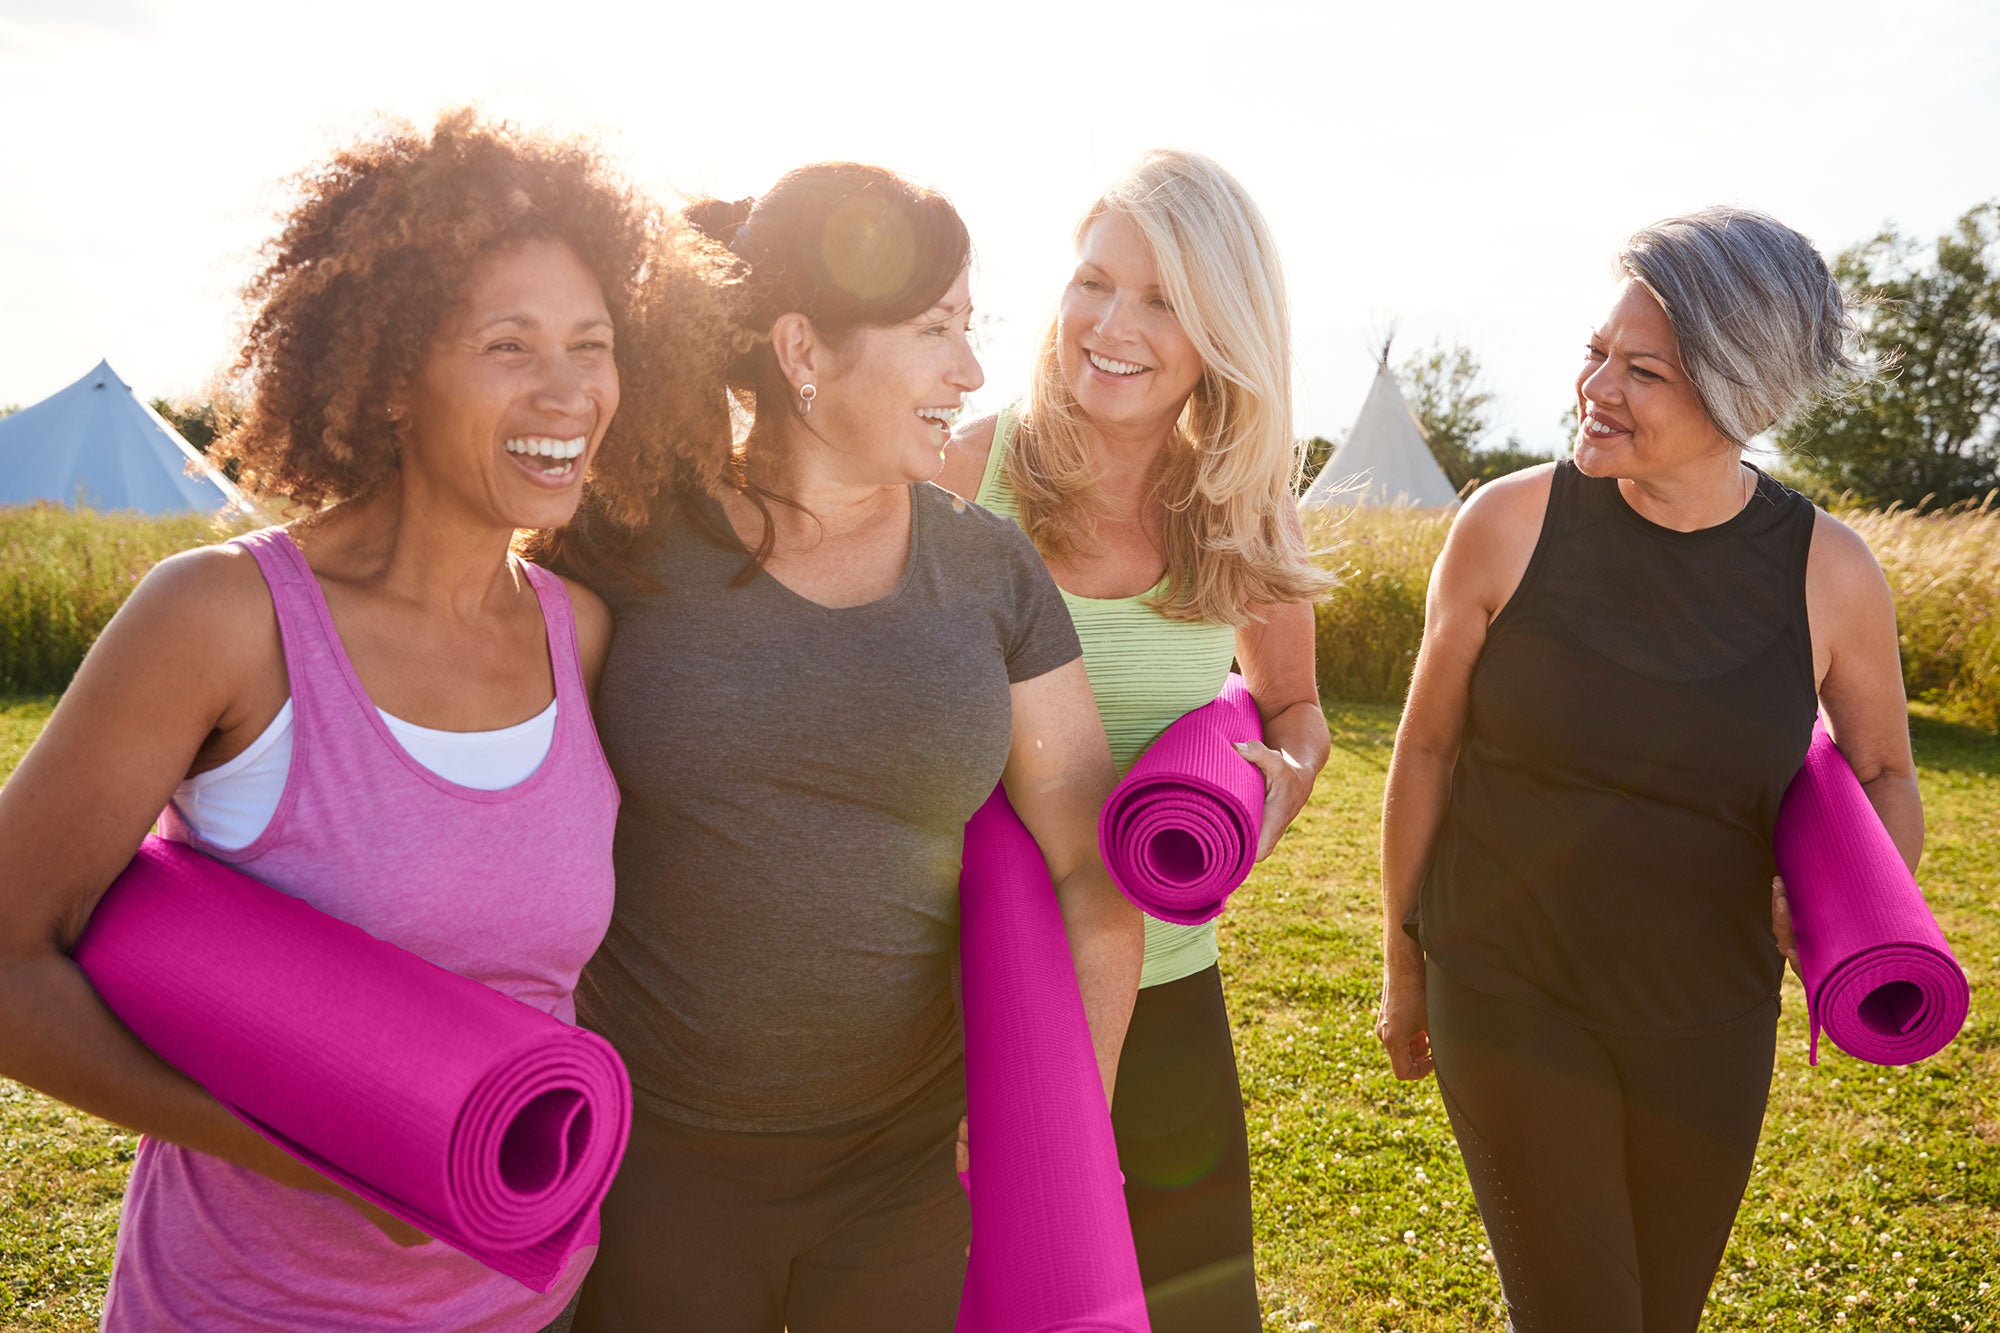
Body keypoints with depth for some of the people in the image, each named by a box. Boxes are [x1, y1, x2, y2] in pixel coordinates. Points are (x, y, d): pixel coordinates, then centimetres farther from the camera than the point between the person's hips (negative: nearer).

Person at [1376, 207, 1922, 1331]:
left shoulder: (1829, 573, -9)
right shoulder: (1512, 523, -13)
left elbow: (1887, 778, 8)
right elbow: (1428, 747, -3)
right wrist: (1402, 962, 4)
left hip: (1708, 1024, 3)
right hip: (1510, 996, -2)